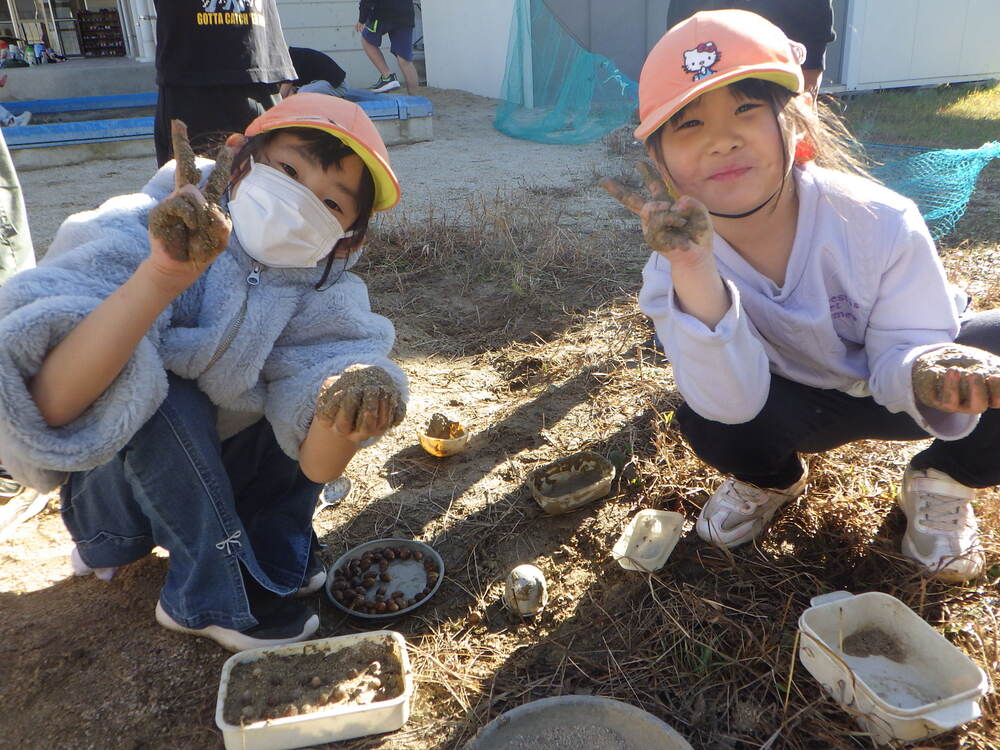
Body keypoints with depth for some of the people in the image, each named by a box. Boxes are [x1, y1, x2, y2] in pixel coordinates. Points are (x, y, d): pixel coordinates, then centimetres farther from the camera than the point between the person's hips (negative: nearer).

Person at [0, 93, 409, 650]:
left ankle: (269, 549, 2)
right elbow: (48, 405, -40)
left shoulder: (323, 299, -14)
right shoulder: (139, 236, -26)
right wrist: (163, 277, -53)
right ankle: (214, 592, -11)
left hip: (220, 472, 4)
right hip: (104, 473, -3)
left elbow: (316, 468, -22)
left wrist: (339, 421, -45)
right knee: (163, 394, -32)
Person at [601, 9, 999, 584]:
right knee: (707, 422, -31)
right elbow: (735, 403, -33)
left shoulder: (882, 223, -28)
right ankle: (772, 479, 9)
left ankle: (944, 482, 4)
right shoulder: (676, 264, -25)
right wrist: (693, 271, -47)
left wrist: (926, 371, -45)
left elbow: (903, 352, -18)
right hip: (799, 404, 1)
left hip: (891, 387, 0)